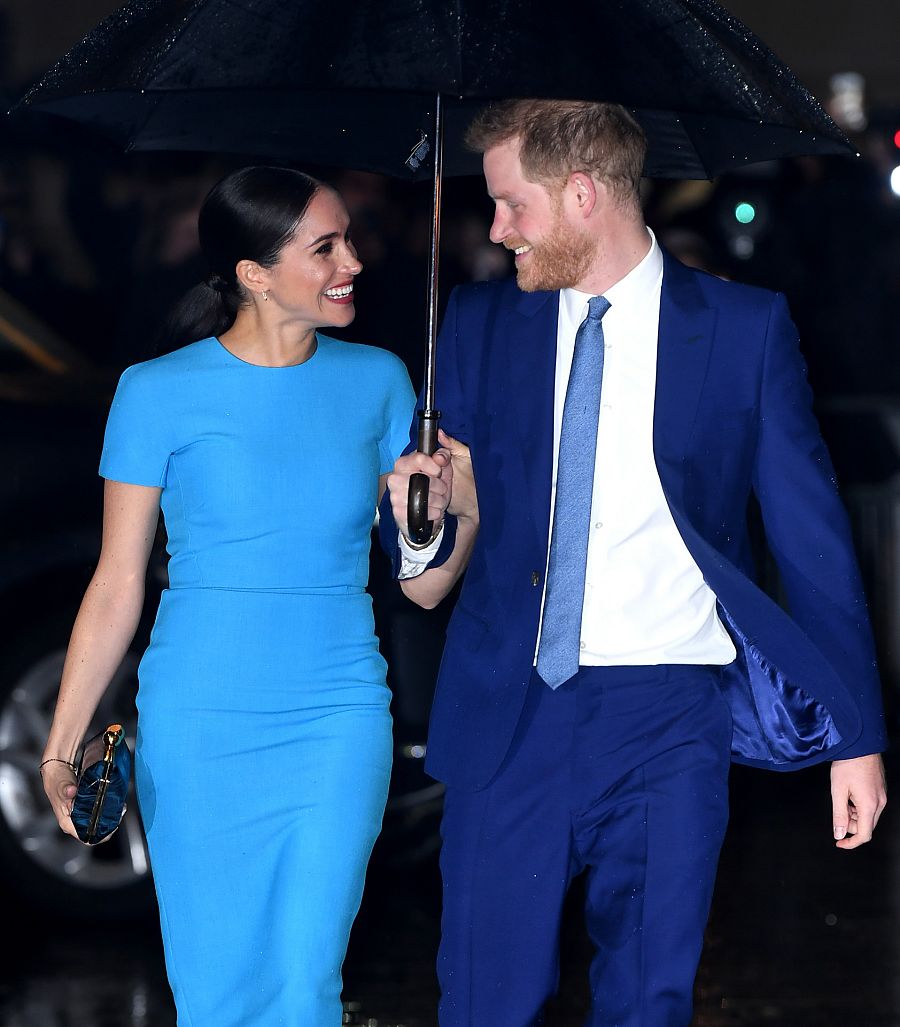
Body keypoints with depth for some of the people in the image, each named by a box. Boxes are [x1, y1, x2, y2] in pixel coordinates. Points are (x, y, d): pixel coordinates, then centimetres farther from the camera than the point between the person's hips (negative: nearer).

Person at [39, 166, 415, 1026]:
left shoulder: (375, 382, 5)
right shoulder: (160, 393, -3)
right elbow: (117, 585, 0)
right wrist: (62, 745, -6)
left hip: (337, 721, 2)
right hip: (197, 723, -1)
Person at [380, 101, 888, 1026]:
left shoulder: (744, 328, 0)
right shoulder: (479, 324, 7)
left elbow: (811, 532, 2)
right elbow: (464, 514, 13)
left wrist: (856, 734, 1)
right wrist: (425, 524, -13)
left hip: (668, 716, -2)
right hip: (511, 709, 2)